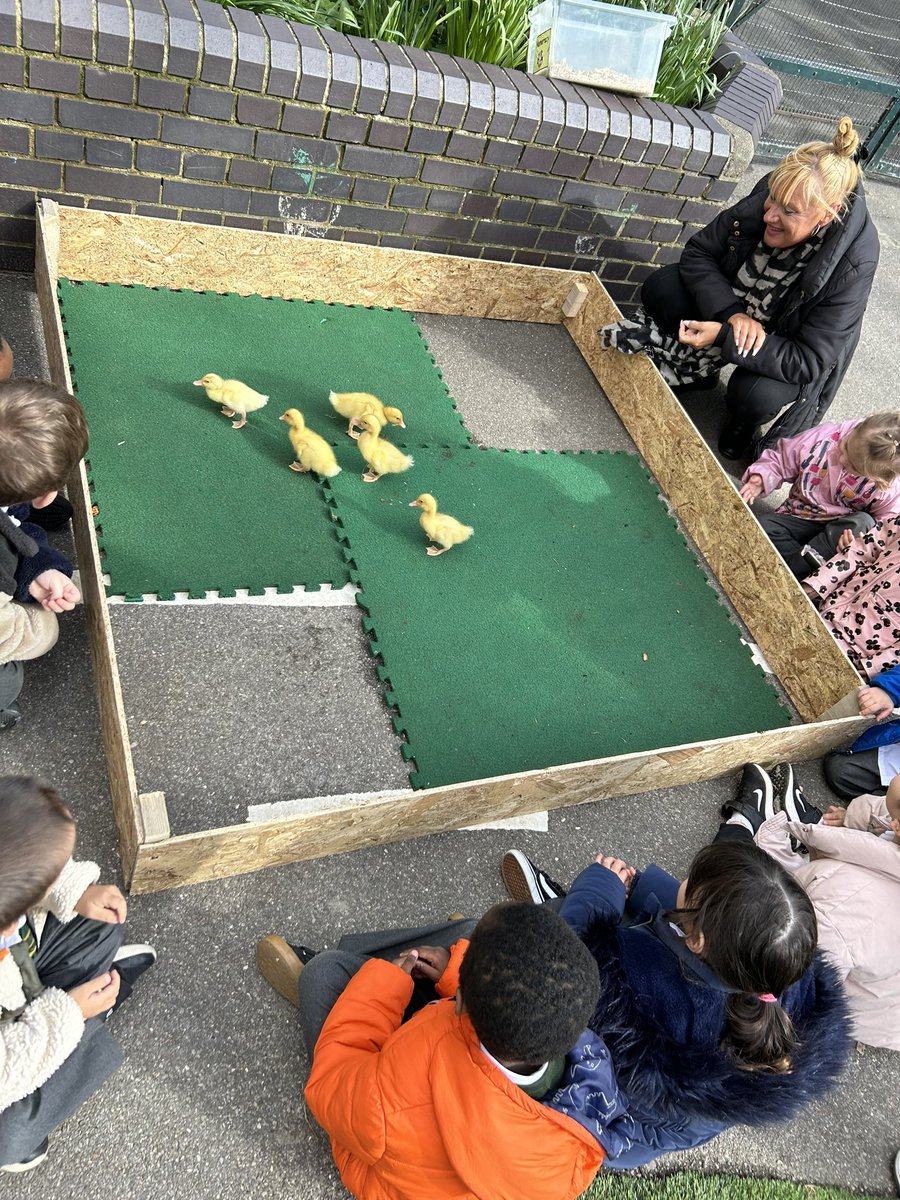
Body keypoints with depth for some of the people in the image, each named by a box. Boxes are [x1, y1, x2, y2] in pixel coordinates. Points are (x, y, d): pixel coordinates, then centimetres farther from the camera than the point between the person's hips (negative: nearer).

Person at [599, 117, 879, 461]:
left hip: (787, 347, -4)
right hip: (732, 301, 4)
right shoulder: (767, 197, -24)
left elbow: (808, 362, -34)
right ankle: (697, 369, 7)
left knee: (754, 396, -34)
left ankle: (744, 423, 4)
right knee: (659, 288, -17)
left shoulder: (853, 264, -35)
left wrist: (724, 338, -40)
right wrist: (732, 312, -31)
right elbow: (697, 252, -14)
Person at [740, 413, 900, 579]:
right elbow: (779, 460, -5)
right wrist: (761, 478, -25)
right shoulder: (822, 439, -19)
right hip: (799, 519, 1)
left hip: (840, 528, -1)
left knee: (863, 522, -35)